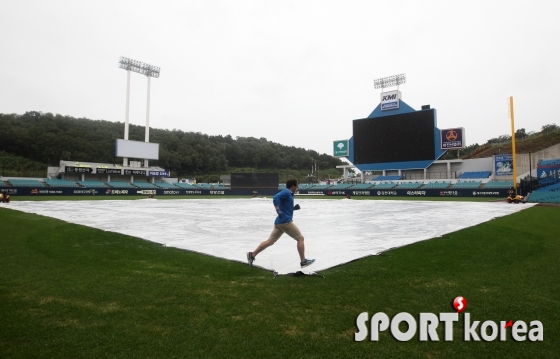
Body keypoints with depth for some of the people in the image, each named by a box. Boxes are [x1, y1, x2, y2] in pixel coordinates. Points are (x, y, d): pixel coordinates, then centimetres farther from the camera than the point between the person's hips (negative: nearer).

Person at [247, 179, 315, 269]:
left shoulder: (288, 194, 21)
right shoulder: (286, 192, -8)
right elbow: (275, 198, -25)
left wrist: (294, 208, 14)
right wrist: (278, 211, -33)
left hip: (279, 222, 10)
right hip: (285, 221, -10)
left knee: (270, 241, 10)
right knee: (300, 238, 0)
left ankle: (252, 255, 8)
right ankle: (303, 261, 4)